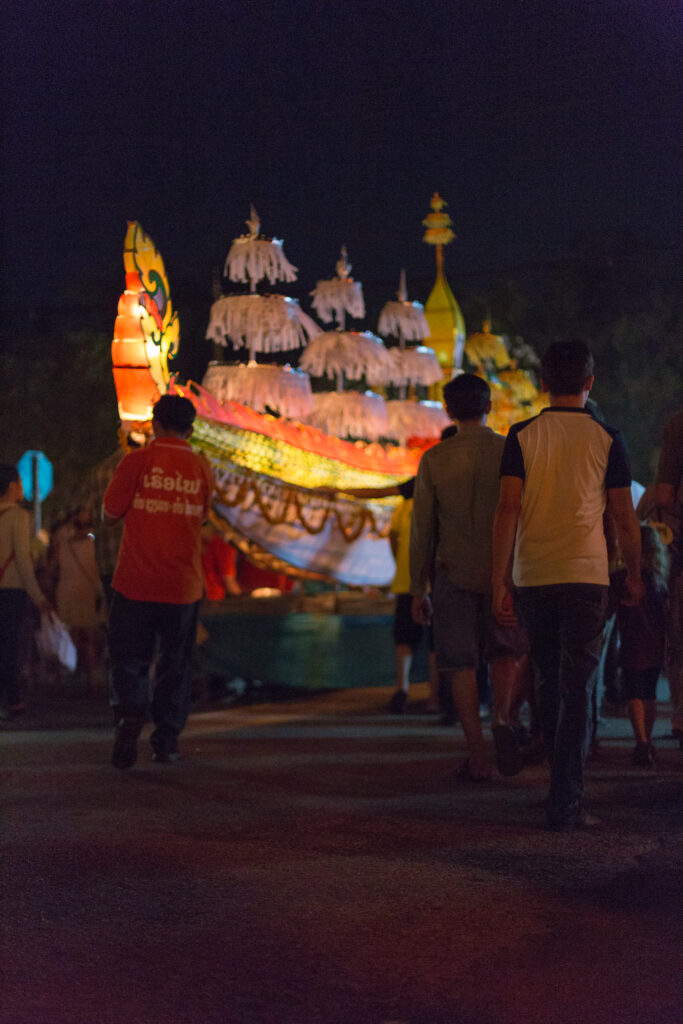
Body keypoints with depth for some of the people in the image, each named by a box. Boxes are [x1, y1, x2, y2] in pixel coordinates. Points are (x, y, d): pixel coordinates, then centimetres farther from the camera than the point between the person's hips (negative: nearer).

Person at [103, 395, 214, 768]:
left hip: (136, 583, -2)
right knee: (175, 665, 12)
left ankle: (130, 713, -21)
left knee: (128, 658, 4)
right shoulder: (201, 469, 4)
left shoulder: (137, 462, -6)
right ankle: (167, 740, 13)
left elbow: (110, 513, 0)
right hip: (183, 585, 2)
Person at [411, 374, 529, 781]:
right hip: (505, 572, 0)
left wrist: (419, 589, 8)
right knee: (507, 651, 19)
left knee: (462, 663, 6)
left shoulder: (434, 459, -1)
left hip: (454, 571, 0)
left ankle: (478, 755, 2)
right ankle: (502, 717, -7)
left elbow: (422, 528, 1)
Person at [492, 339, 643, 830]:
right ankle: (566, 803, -6)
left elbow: (508, 508, -5)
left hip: (531, 577, 2)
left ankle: (563, 784, 27)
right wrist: (635, 575, 15)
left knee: (549, 683, 18)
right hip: (586, 576, -2)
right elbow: (625, 518, 1)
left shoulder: (522, 435, 1)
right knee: (577, 688, -2)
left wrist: (499, 582, -3)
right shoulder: (606, 438, -1)